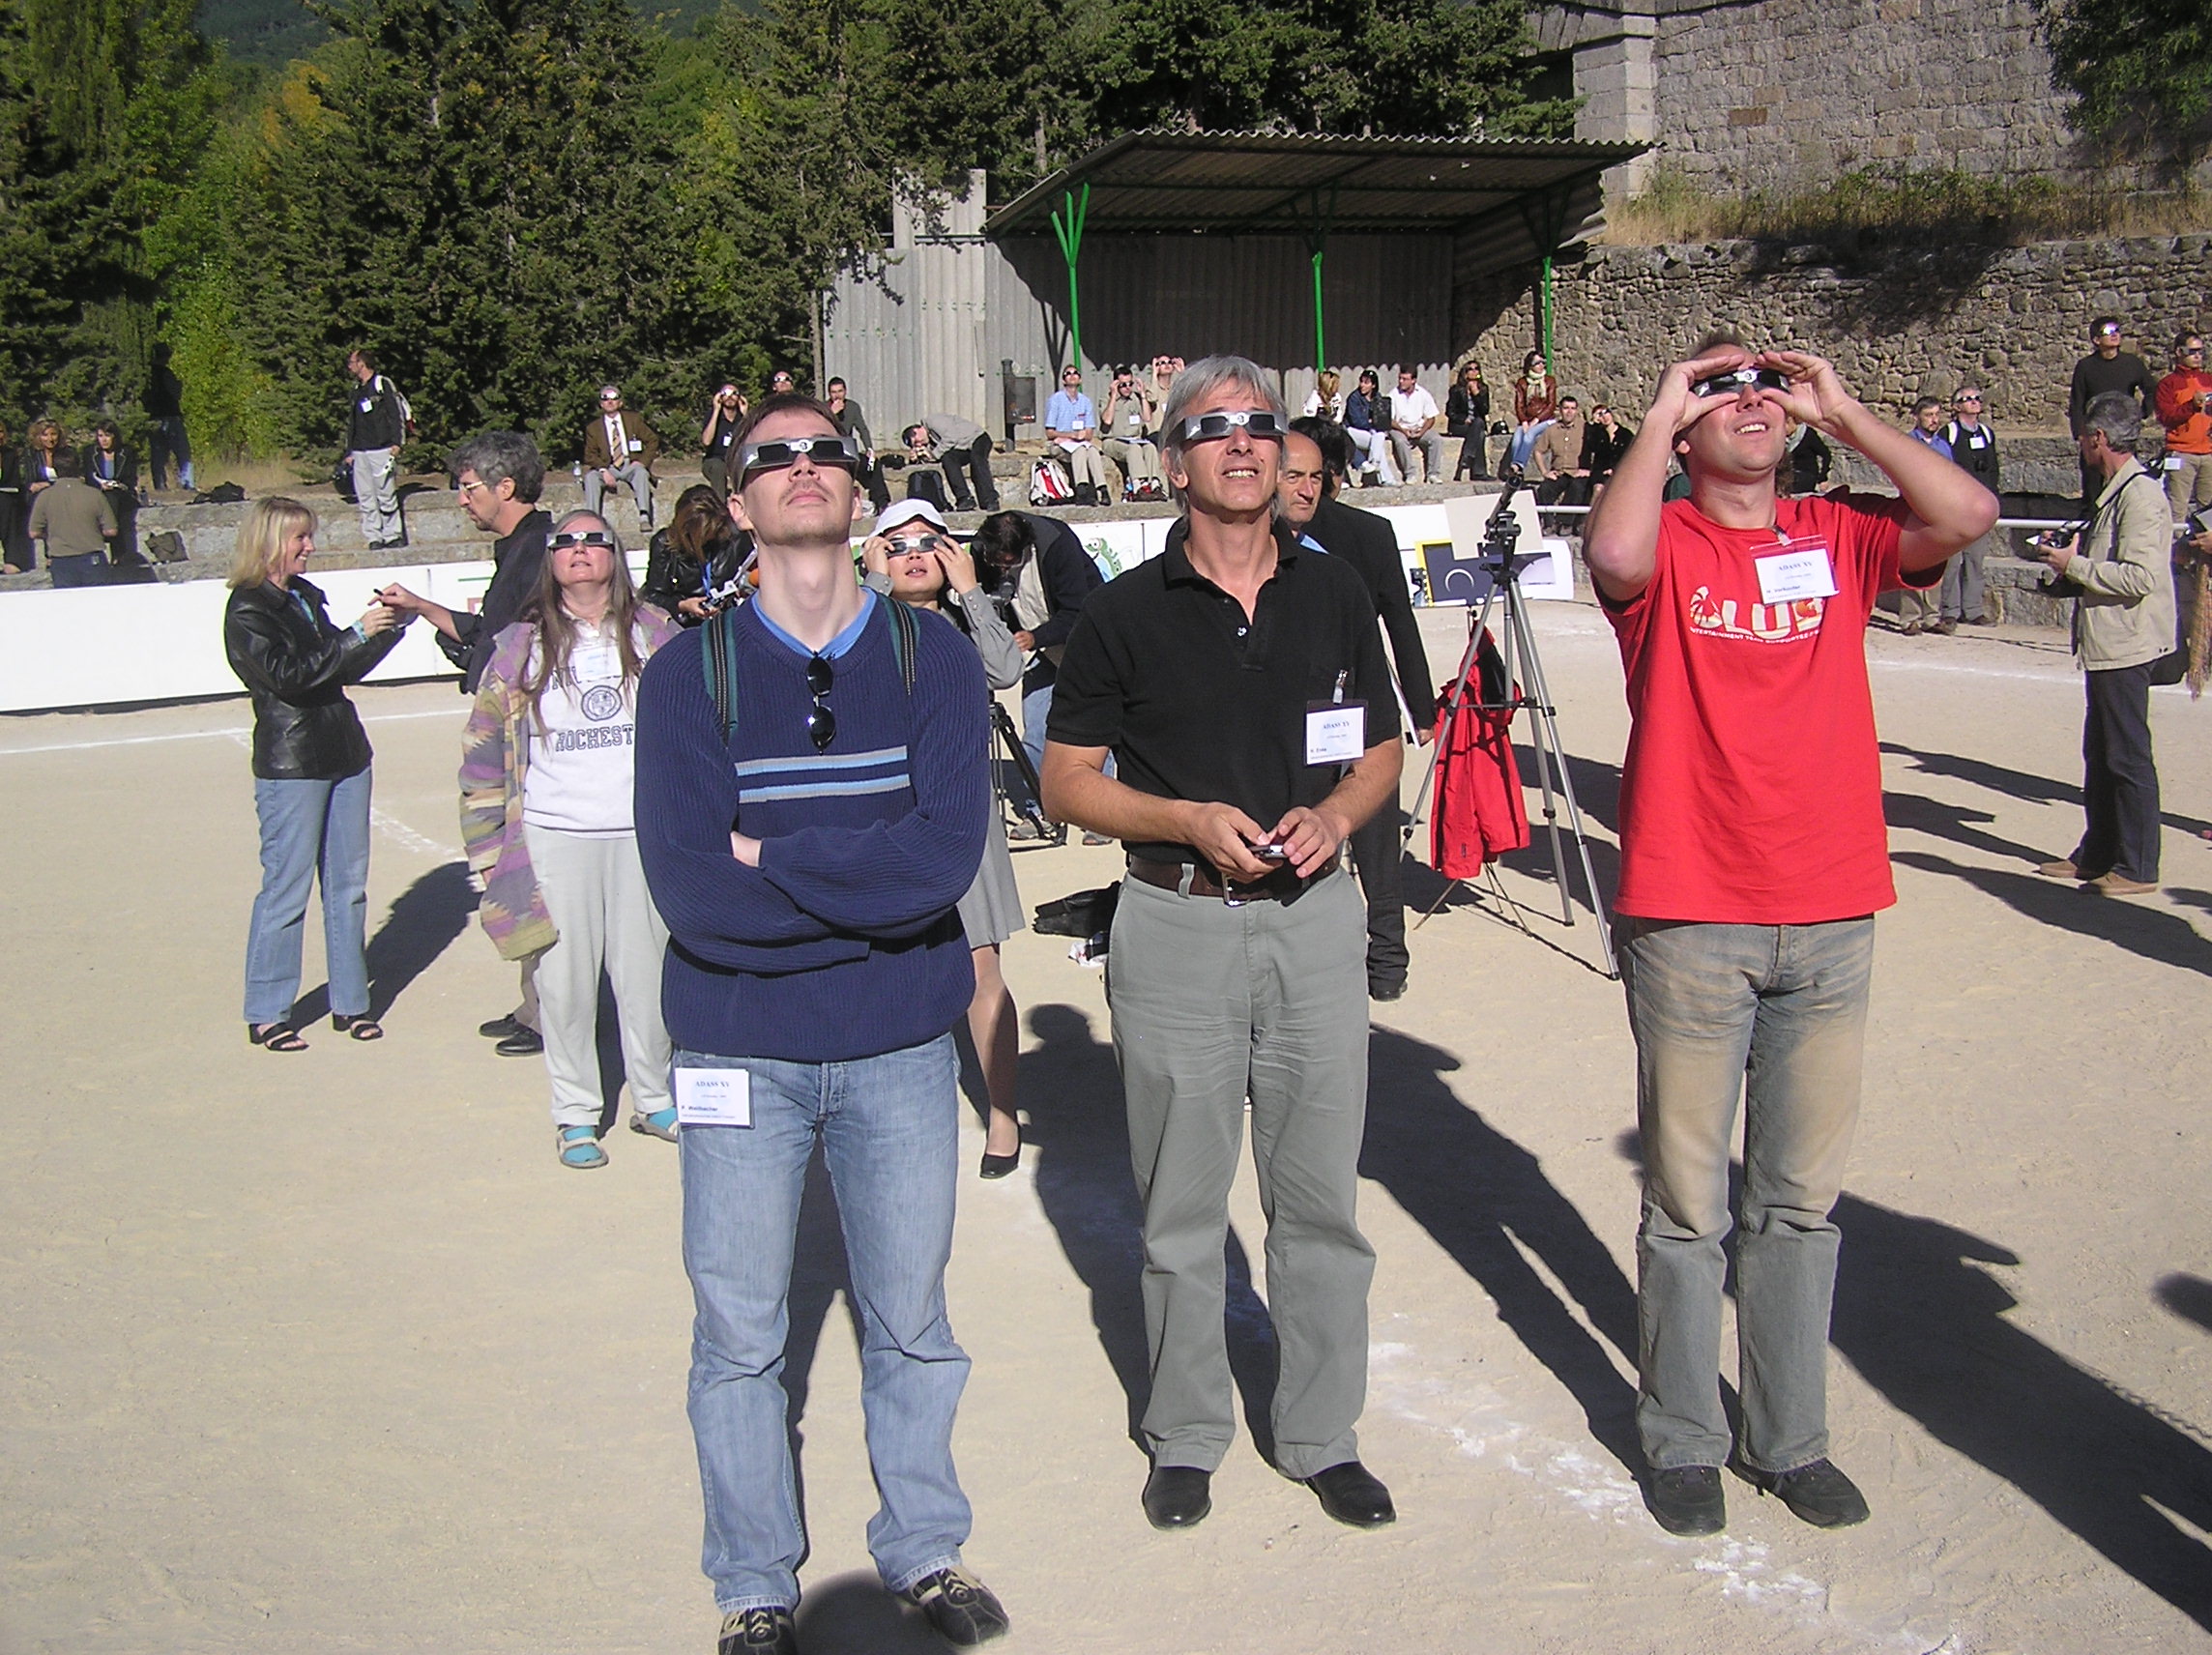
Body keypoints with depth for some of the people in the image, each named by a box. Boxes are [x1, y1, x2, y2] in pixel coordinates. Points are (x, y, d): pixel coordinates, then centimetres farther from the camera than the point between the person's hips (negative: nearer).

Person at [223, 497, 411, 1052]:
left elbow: (345, 669, 17)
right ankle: (267, 1015, 9)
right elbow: (289, 675, -20)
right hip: (291, 766, -7)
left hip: (344, 753, 7)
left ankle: (350, 1002, 19)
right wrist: (357, 633, -19)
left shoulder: (305, 596, 14)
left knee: (348, 884, 10)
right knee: (286, 889, -2)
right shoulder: (247, 610, -9)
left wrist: (387, 627, 4)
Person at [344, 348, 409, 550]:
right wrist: (349, 452, 18)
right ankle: (374, 538, 3)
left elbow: (397, 414, -6)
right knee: (365, 499, 1)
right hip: (359, 453, 7)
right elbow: (350, 423, 24)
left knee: (386, 495, -7)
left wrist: (396, 443, -14)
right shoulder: (354, 391, 21)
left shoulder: (383, 385, 1)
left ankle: (393, 536, -1)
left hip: (381, 450, -7)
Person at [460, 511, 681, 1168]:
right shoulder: (522, 646, 3)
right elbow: (484, 748, 6)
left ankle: (654, 1100, 24)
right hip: (554, 836, 0)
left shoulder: (655, 635, 4)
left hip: (641, 832, 1)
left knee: (644, 970, 7)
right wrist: (488, 844, 3)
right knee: (565, 978, 4)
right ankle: (575, 1114, 17)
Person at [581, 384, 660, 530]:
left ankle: (644, 518, -44)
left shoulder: (633, 420, 11)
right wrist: (603, 471, -19)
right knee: (591, 477, -30)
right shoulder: (593, 428, 10)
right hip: (608, 468, 1)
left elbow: (653, 441, 11)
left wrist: (642, 462, -6)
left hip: (630, 466, 0)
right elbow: (590, 455, 2)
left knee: (641, 471, -34)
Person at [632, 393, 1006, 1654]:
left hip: (902, 1049, 1)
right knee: (741, 1336, 10)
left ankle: (925, 1549, 36)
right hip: (741, 1052, -1)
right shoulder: (690, 673, -6)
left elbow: (950, 853, -16)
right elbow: (692, 893, -16)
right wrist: (877, 896, -15)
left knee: (913, 1322, 15)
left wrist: (773, 859, -17)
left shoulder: (934, 656, -2)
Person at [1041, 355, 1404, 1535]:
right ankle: (1187, 1434, 25)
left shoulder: (1336, 595, 7)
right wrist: (1189, 821, -14)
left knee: (1321, 1197, 9)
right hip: (1176, 924, -2)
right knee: (1181, 1205, 8)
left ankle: (1321, 1434, 25)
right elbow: (1066, 780, 0)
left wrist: (1332, 815, -8)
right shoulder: (1127, 613, -2)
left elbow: (1383, 752, 14)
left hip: (1314, 916, 2)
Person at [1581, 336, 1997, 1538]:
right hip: (1687, 921, -3)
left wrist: (1841, 413, -4)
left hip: (1831, 917, 3)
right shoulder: (1662, 543, -2)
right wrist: (1657, 415, -12)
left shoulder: (1839, 536, 7)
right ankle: (1682, 1440, 23)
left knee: (1801, 1201, 14)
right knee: (1688, 1205, 7)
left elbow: (1967, 515, -9)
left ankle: (1790, 1437, 28)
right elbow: (1612, 555, -26)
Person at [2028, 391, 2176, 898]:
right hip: (2105, 645, 10)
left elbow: (2140, 576, -25)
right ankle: (2097, 854, 26)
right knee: (2100, 755, 16)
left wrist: (2074, 565, -16)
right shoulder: (2114, 493, 14)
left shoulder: (2140, 496, -17)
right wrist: (2071, 557, 10)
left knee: (2128, 758, -4)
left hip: (2125, 646, -10)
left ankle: (2137, 869, 2)